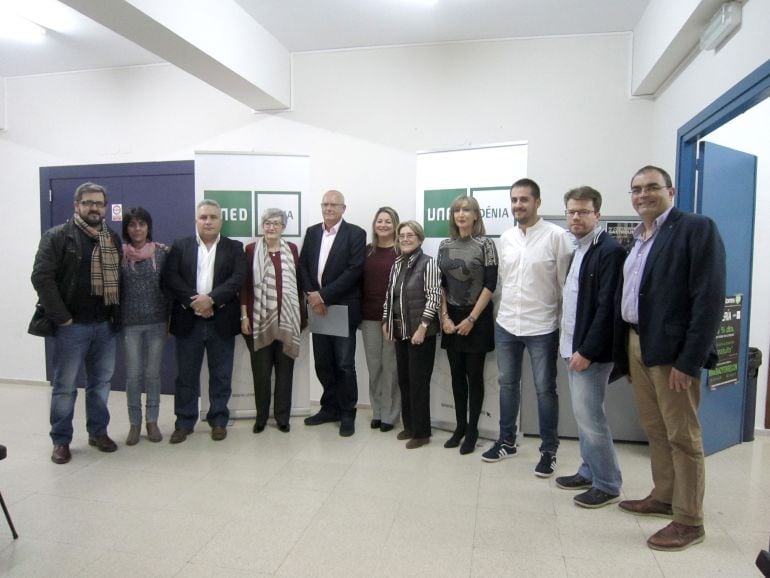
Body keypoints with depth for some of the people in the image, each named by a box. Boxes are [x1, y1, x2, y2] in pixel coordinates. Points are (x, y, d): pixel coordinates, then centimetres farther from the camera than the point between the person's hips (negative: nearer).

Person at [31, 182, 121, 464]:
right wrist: (61, 317, -15)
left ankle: (98, 432, 28)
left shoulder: (113, 239, 10)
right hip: (72, 326, -4)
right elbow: (42, 277, -13)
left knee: (101, 382, 13)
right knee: (64, 385, 6)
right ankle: (61, 440, 19)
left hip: (105, 325, 5)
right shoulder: (57, 236, -6)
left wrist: (117, 315, 2)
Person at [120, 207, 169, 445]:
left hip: (157, 322, 0)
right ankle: (134, 423, 19)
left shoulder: (161, 252, 0)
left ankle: (152, 421, 21)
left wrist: (169, 319, 2)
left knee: (153, 374, 7)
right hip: (130, 324, 0)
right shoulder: (119, 254, 0)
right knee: (133, 375, 4)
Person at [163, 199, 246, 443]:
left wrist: (211, 298, -19)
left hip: (221, 321, -1)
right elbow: (170, 278, -3)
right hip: (188, 321, 1)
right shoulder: (180, 246, 8)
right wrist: (194, 301, -16)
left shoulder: (234, 248, 5)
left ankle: (219, 421, 21)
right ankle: (184, 423, 21)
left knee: (221, 375, 8)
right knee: (186, 375, 8)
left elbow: (237, 279, -7)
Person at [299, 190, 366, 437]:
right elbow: (303, 266, 8)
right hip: (317, 307, 5)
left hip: (342, 308, -5)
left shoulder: (355, 234, -5)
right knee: (322, 363, 13)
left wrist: (324, 295, -17)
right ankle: (330, 408, 28)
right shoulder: (312, 232, 12)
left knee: (344, 365, 2)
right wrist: (311, 295, -8)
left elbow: (354, 270, -14)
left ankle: (347, 413, 16)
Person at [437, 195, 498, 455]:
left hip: (477, 318, -4)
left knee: (474, 375, 4)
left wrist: (471, 319, -13)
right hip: (452, 318, 4)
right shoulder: (445, 246, 6)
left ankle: (472, 429, 17)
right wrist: (444, 317, -2)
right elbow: (440, 284, 8)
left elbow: (490, 285, -10)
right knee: (457, 374, 10)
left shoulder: (485, 244, -6)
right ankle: (460, 426, 23)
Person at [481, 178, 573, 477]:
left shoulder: (556, 235, -10)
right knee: (507, 384, 16)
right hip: (506, 324, 5)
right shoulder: (505, 238, 6)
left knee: (545, 389, 7)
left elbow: (566, 284, -8)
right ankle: (507, 441, 32)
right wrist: (508, 311, 14)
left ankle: (549, 450, 23)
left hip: (542, 327, -5)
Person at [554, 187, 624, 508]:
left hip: (590, 351, -9)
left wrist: (587, 351, -20)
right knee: (583, 414, 16)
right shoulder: (579, 250, 14)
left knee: (589, 416, -3)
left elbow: (607, 307, -20)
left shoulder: (610, 250, -14)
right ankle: (589, 472, 30)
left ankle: (607, 484, 13)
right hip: (573, 348, 9)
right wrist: (570, 346, 12)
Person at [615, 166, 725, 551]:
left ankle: (689, 521, 17)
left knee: (682, 436, 3)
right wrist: (625, 353, 10)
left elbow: (709, 298, -15)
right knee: (655, 430, 17)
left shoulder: (697, 228, -8)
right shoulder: (638, 239, 15)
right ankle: (663, 498, 33)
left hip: (672, 350, -7)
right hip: (636, 345, 7)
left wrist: (689, 360, -19)